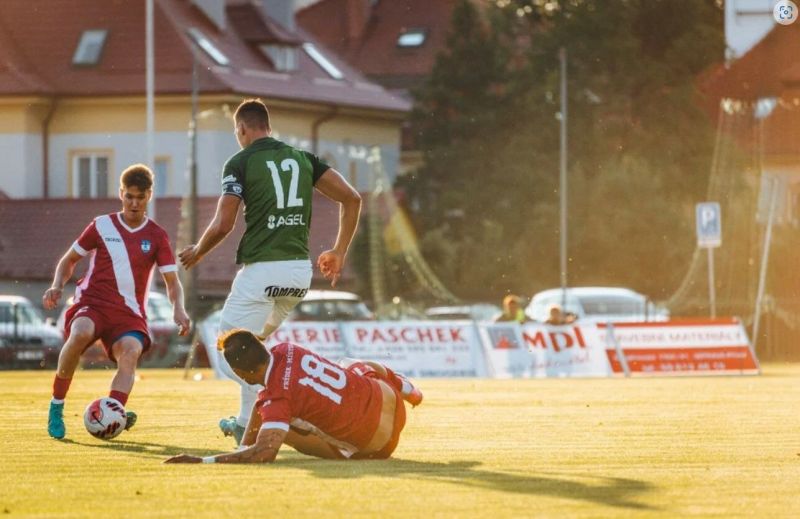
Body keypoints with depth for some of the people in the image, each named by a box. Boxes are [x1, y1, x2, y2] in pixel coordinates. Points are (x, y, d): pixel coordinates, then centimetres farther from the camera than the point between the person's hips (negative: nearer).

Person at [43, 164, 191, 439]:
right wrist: (57, 287, -2)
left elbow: (172, 282, 7)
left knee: (131, 351, -32)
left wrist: (178, 309, -14)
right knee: (81, 333, -35)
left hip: (128, 313, 1)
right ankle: (56, 407, -21)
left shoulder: (156, 237, 8)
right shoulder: (102, 226, 8)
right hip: (91, 303, -1)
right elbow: (69, 260, 17)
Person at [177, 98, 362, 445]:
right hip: (301, 270, 7)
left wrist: (197, 252, 12)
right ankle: (247, 423, 27)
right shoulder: (303, 159, 13)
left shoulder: (241, 163, -3)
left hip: (262, 271, -6)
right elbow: (351, 198, 8)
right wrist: (339, 252, 17)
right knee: (252, 342, 27)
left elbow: (222, 225, -9)